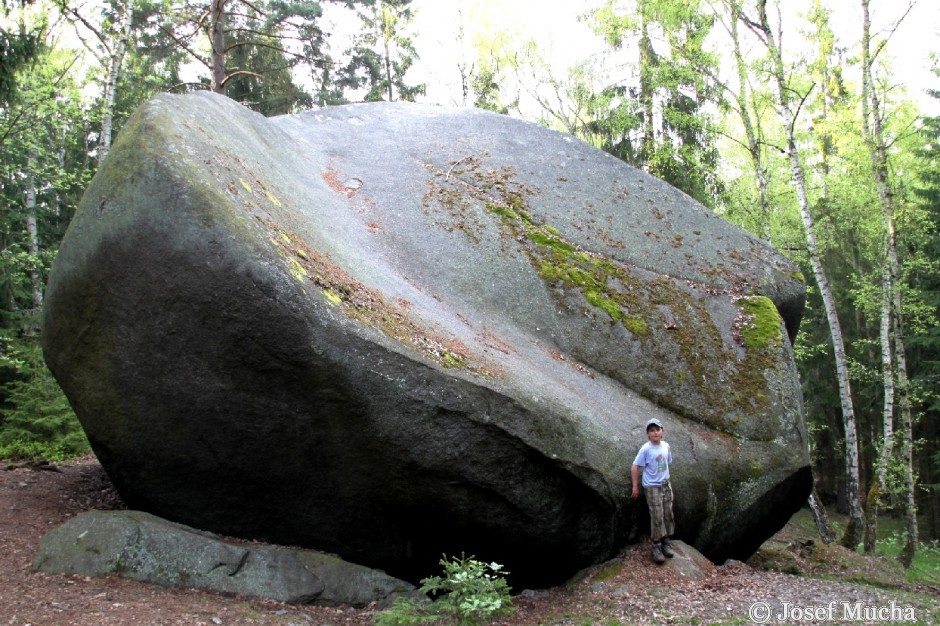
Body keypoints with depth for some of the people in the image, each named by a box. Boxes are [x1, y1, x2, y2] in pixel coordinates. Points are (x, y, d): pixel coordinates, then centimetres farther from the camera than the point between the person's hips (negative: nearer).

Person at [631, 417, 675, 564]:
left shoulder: (666, 446, -1)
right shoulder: (646, 449, -17)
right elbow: (635, 467, -13)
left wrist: (664, 477, 14)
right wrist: (635, 487, -11)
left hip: (666, 485, 6)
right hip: (652, 487, -5)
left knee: (668, 515, 11)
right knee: (657, 518, -4)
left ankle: (665, 543, 26)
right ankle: (656, 546, 9)